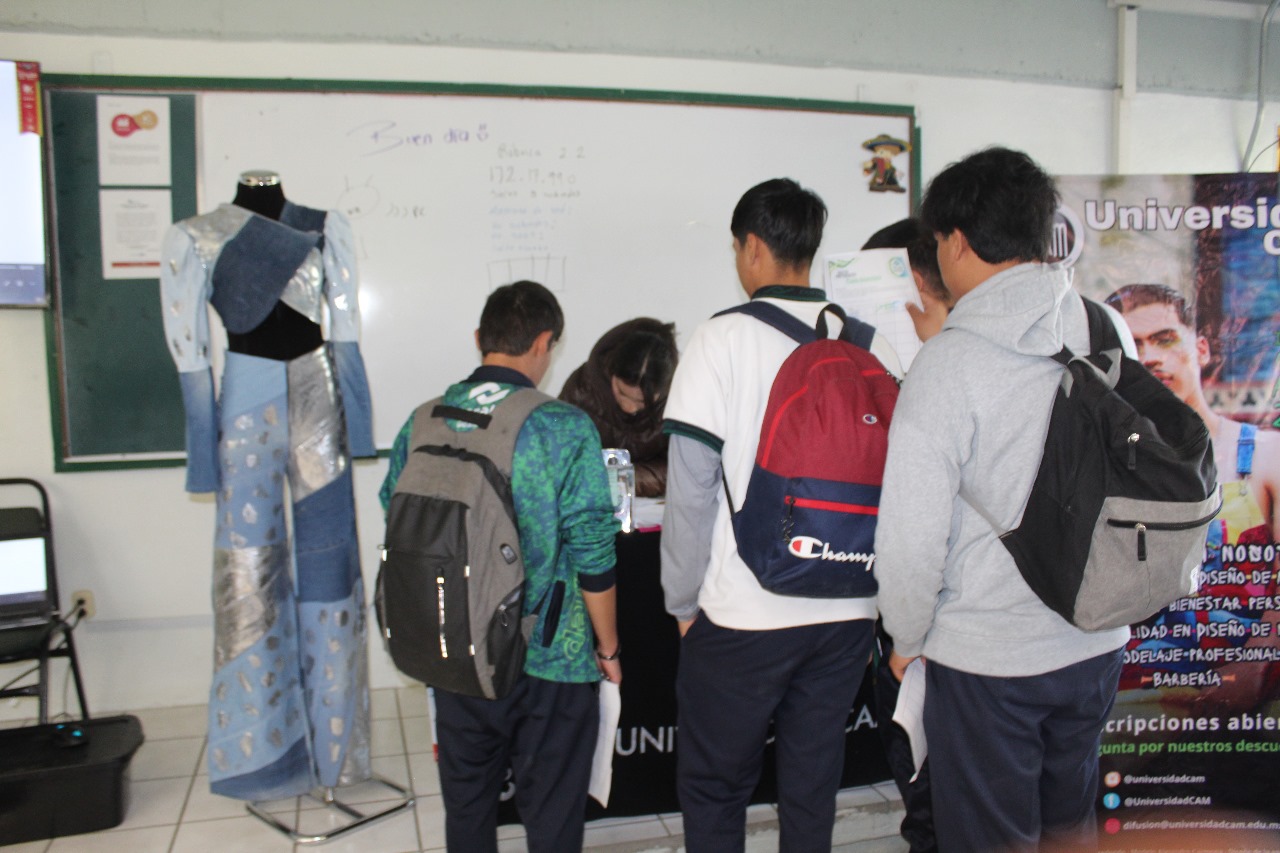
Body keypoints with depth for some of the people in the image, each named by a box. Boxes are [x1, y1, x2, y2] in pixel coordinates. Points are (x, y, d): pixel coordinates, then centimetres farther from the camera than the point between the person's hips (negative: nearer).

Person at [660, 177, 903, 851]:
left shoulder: (723, 338, -10)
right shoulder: (870, 344, 2)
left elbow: (690, 490, -11)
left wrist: (683, 602, 0)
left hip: (742, 614, -4)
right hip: (847, 611, 5)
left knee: (713, 787, 13)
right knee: (813, 788, 18)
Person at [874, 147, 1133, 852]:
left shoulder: (948, 361, -20)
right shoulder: (1109, 332, -3)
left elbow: (912, 534, -20)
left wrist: (908, 638, -3)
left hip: (986, 659, -6)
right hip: (1097, 642, 6)